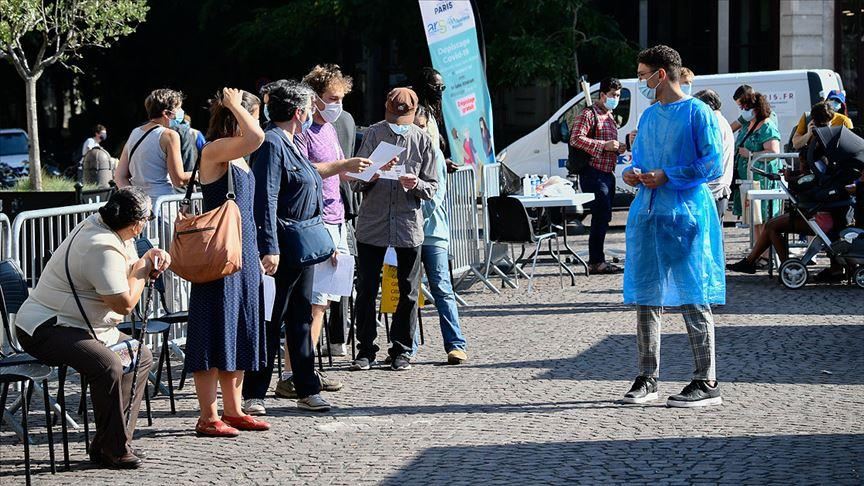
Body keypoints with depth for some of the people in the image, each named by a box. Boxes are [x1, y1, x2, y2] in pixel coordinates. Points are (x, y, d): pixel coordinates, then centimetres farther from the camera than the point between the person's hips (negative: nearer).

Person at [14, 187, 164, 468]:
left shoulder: (99, 224, 9)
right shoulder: (101, 247, -24)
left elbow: (127, 274, 22)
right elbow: (125, 304, -24)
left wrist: (149, 262, 1)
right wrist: (143, 269, -8)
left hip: (81, 326, 12)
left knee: (141, 357, 13)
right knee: (109, 367, -35)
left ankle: (107, 444, 8)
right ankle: (114, 450, -20)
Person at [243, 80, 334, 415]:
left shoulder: (291, 144, 16)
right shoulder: (271, 143, -14)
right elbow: (265, 199, -22)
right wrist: (269, 249, -27)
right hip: (281, 249, -10)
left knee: (301, 318, 13)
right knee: (270, 321, -4)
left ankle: (307, 390, 20)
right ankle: (253, 395, 2)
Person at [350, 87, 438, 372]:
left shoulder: (422, 140, 3)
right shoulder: (373, 134, 3)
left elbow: (432, 188, 3)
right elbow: (355, 182, 3)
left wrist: (415, 184, -18)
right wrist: (370, 177, -18)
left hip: (408, 224, 0)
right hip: (372, 223, 0)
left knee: (408, 292, 6)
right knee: (366, 289, 2)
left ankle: (401, 351, 17)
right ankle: (366, 350, 11)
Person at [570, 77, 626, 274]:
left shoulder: (610, 117, 22)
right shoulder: (589, 114, -8)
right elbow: (576, 139, -19)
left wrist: (618, 148, 11)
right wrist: (603, 145, -23)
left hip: (607, 174, 10)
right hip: (594, 174, -10)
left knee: (602, 217, 11)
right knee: (602, 216, -14)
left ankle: (597, 261, 16)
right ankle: (596, 261, -12)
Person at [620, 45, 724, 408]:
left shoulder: (697, 113, -5)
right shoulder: (649, 116, 17)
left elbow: (714, 164, -12)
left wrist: (667, 176, -14)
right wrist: (633, 173, 4)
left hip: (686, 214, -7)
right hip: (647, 214, 7)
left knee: (692, 298, -5)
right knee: (645, 298, 8)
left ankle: (707, 384, -1)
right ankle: (647, 378, 17)